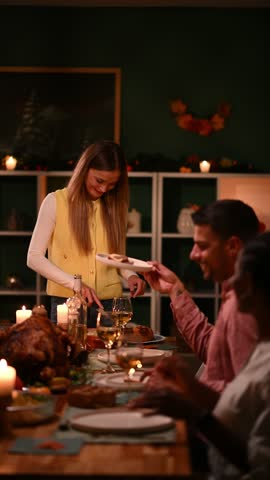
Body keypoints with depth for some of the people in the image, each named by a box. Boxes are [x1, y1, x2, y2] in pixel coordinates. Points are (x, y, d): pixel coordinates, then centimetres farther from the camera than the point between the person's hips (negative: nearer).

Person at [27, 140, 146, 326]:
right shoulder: (56, 201, -4)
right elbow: (34, 258, -6)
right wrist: (75, 283, -17)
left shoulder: (116, 205, 7)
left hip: (110, 303, 3)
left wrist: (130, 275, -6)